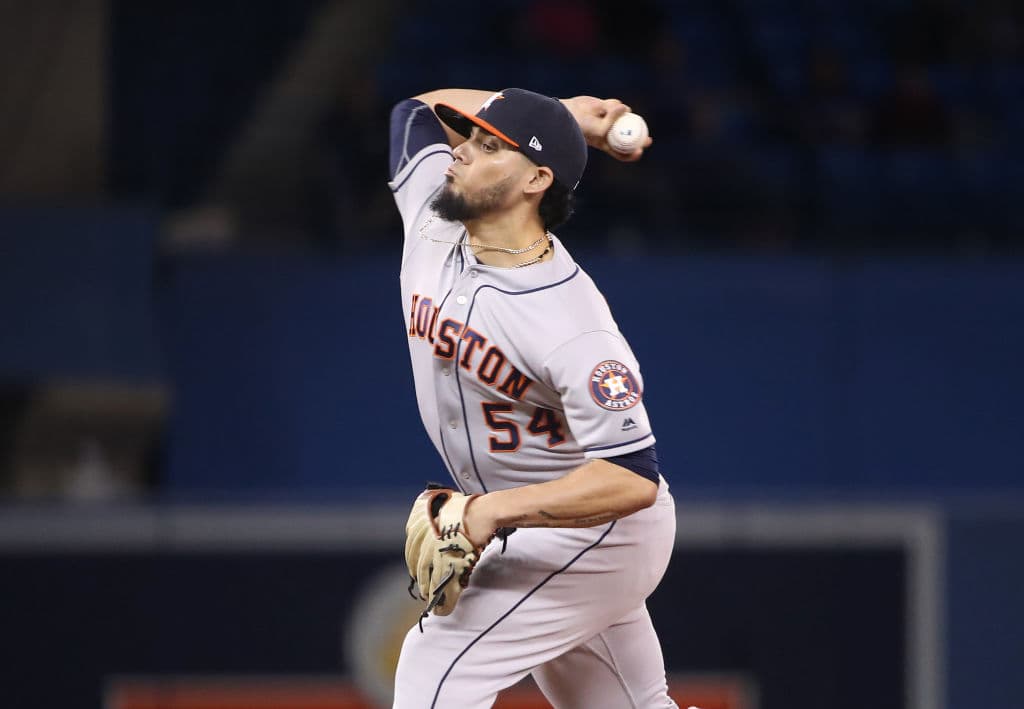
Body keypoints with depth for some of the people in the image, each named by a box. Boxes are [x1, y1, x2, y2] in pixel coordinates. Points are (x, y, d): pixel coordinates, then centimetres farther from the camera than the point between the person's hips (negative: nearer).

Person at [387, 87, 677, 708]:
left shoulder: (570, 324, -31)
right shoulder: (434, 225, -9)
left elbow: (634, 479, -34)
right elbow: (424, 107, 9)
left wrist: (494, 511, -40)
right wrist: (558, 115, 0)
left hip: (598, 535, -9)